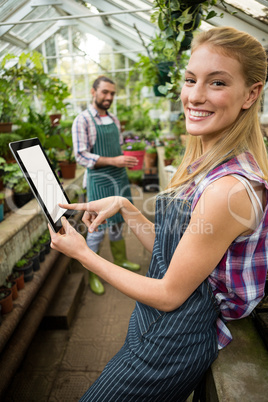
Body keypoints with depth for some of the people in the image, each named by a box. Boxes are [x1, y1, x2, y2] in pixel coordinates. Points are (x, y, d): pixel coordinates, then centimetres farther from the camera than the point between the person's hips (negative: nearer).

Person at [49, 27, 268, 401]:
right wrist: (124, 207, -5)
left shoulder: (229, 188, -30)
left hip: (174, 343, -8)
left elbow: (170, 294, -22)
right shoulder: (207, 165, -1)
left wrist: (83, 254, -14)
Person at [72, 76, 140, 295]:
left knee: (117, 223, 18)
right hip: (99, 180, -6)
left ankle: (120, 259, 37)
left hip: (120, 178, 7)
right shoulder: (82, 120, -9)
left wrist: (125, 161, 9)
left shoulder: (114, 119, 12)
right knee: (97, 229, 0)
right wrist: (113, 161, -23)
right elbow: (81, 156, -16)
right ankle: (93, 274, 16)